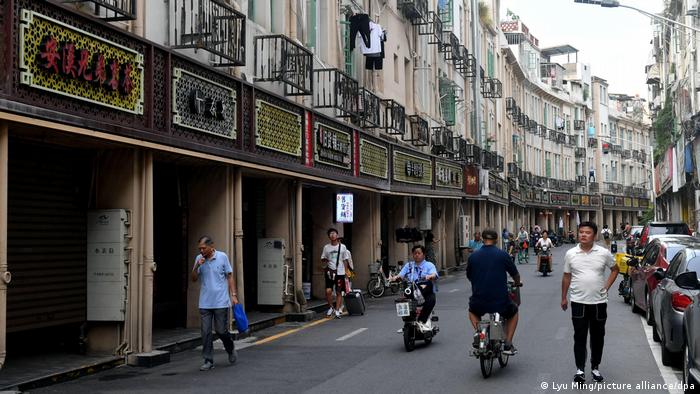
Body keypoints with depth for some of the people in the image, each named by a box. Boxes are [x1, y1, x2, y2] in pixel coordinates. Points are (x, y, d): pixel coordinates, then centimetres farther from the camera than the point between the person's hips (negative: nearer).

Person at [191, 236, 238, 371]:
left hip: (220, 302, -3)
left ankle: (231, 350, 29)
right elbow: (194, 279, 6)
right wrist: (197, 266, -12)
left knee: (221, 330, 1)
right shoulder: (199, 259, 4)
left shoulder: (222, 257, -3)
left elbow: (230, 276, 3)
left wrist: (233, 295, -3)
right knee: (206, 332, 0)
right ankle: (208, 361, 7)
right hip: (205, 303, 3)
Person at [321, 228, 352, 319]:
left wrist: (346, 272, 2)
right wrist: (325, 262, -9)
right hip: (330, 272, 0)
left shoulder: (342, 247, 4)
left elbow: (345, 260, 7)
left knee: (339, 292, 2)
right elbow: (323, 258, 13)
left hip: (340, 272, 0)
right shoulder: (326, 247, 5)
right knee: (328, 291, -11)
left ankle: (337, 310, 11)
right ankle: (331, 307, 11)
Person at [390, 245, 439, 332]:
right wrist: (394, 278, -18)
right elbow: (400, 275, 6)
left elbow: (434, 275, -10)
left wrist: (430, 276, -35)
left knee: (431, 299, -34)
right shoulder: (408, 265, 21)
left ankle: (421, 321, -27)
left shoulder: (429, 265, 11)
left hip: (426, 292, -2)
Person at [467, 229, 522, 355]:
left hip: (479, 303, 1)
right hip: (501, 302, -1)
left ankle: (478, 332, 10)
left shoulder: (473, 256, 0)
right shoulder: (502, 255, -5)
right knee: (513, 312, 31)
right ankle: (508, 344, 18)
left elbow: (469, 277, 14)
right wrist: (517, 284, 30)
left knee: (472, 311, 36)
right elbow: (516, 275, 6)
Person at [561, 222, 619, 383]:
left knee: (597, 337, 11)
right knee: (580, 337, 1)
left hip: (599, 302, 1)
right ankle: (580, 369, 6)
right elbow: (566, 277, 8)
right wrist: (564, 297, 9)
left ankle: (595, 367, 24)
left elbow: (615, 269, 12)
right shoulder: (571, 254, 0)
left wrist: (607, 286, 1)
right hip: (578, 302, -1)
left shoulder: (603, 253, -2)